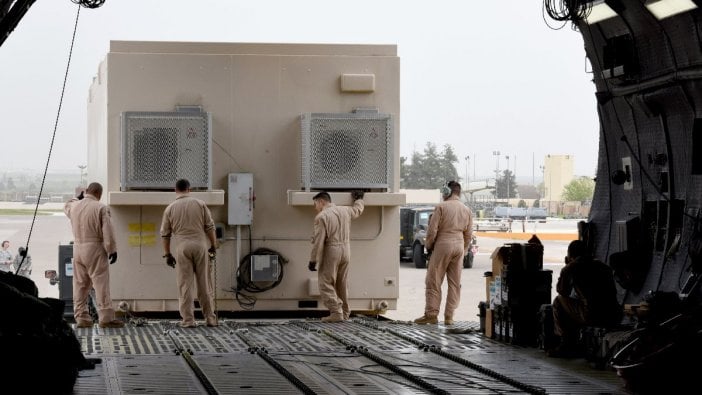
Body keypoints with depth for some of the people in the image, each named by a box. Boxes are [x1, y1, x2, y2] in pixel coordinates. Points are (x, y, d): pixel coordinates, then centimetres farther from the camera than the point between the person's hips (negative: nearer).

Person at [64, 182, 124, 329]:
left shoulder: (74, 206, 5)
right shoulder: (101, 208, -11)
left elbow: (66, 207, 31)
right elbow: (108, 231, -13)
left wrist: (78, 197, 41)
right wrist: (112, 250, -5)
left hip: (78, 249, 6)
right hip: (95, 250, -6)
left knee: (80, 285, 11)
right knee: (101, 284, -4)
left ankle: (81, 318, 14)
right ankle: (106, 318, -6)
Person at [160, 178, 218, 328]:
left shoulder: (170, 208, 5)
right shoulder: (200, 204, 4)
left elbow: (165, 234, 7)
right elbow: (210, 227, 2)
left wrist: (167, 254, 14)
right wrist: (213, 246, 10)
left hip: (182, 247, 0)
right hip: (200, 245, 1)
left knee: (185, 285, 2)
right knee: (204, 284, 7)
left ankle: (188, 320, -1)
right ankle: (210, 318, 9)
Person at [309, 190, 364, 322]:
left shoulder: (321, 217, -11)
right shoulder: (345, 211, 8)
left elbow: (318, 241, -15)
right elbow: (358, 210, 31)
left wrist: (313, 260, -11)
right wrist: (359, 199, 51)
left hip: (331, 252, -7)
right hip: (346, 250, 7)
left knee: (326, 284, -2)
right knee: (342, 285, 15)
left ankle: (336, 312, -10)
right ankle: (345, 313, 20)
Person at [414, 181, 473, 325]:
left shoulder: (441, 207, -8)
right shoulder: (467, 210, 9)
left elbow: (432, 230, -9)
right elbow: (469, 234, 12)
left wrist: (428, 246, 6)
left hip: (443, 244, -5)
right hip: (459, 246, 5)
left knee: (433, 281, 2)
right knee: (455, 283, 8)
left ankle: (431, 314, 0)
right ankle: (449, 316, 7)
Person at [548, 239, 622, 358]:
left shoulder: (570, 268, 2)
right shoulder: (602, 265, 20)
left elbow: (562, 291, 18)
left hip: (593, 317, -6)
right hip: (614, 317, 6)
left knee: (558, 301, 16)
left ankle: (566, 345, 19)